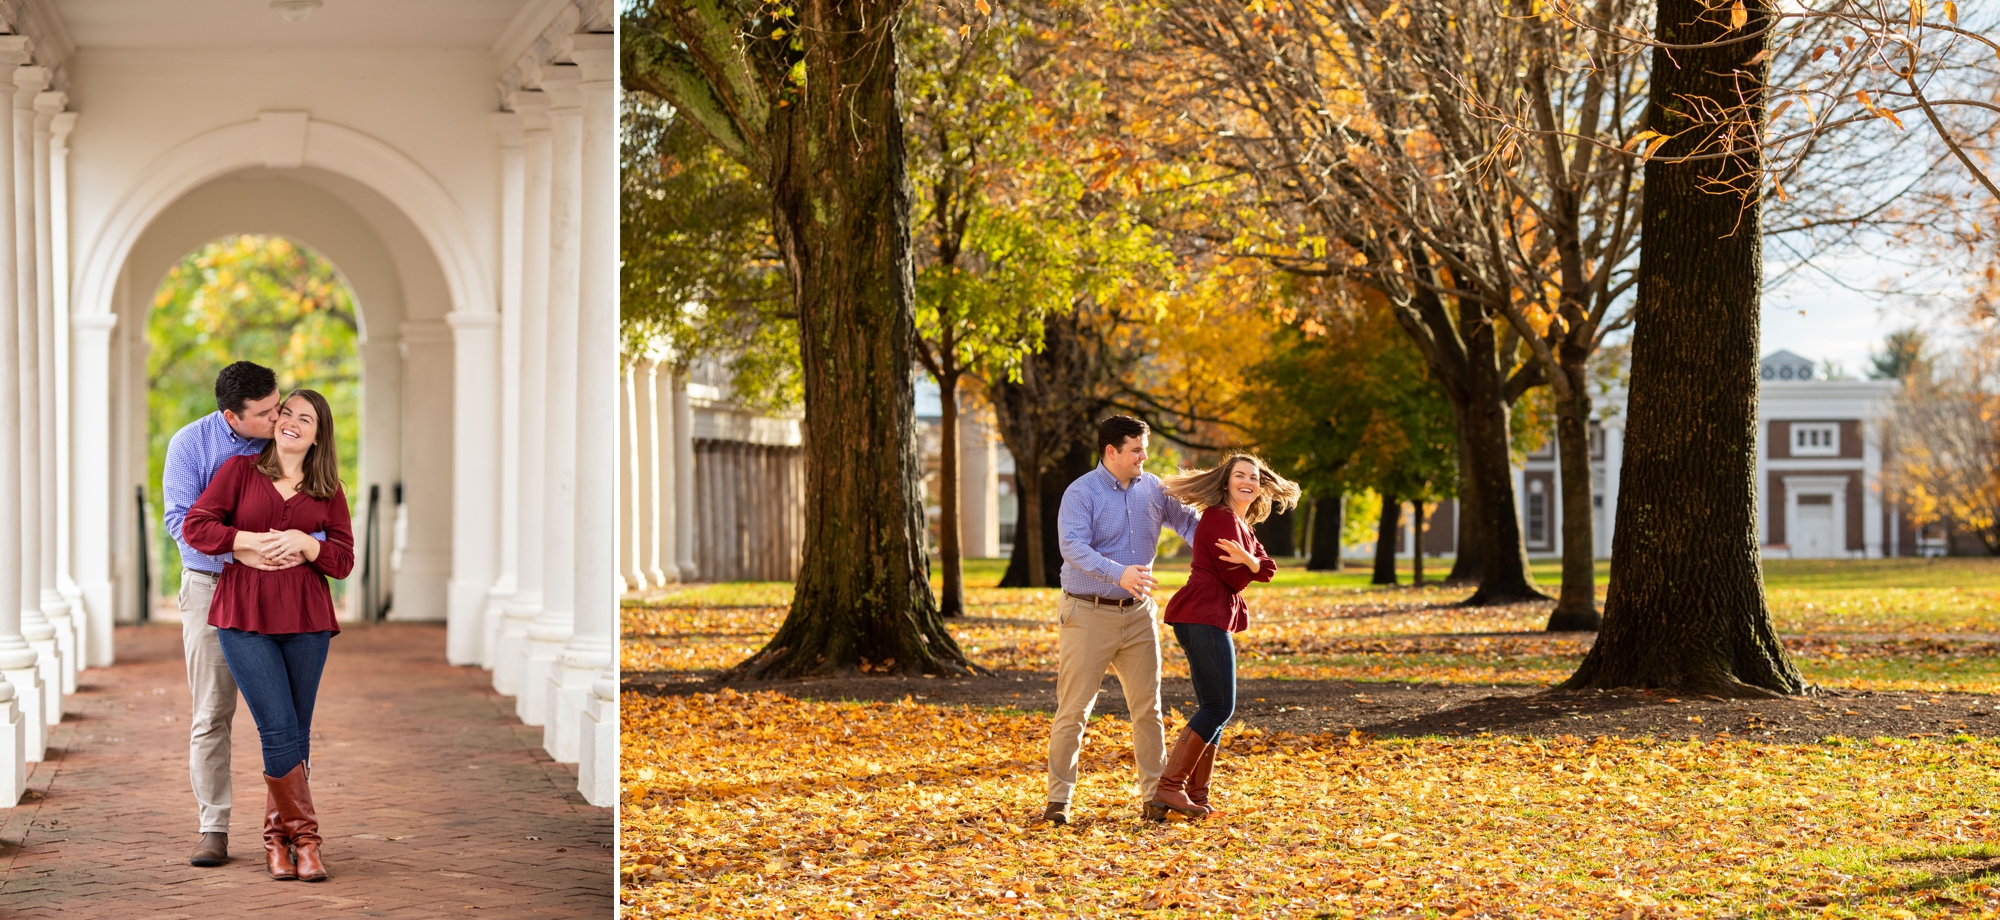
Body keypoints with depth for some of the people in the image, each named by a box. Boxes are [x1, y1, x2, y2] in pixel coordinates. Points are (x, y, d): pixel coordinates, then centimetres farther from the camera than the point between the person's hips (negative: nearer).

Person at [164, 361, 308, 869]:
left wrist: (304, 546, -25)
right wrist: (240, 551, -29)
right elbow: (181, 519, -15)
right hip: (209, 585, -1)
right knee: (210, 715, -1)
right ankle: (214, 829, 5)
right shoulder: (190, 444, -8)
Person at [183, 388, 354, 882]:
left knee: (297, 735, 4)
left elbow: (343, 560, 5)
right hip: (245, 619, -2)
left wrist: (303, 541, -13)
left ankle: (276, 838, 16)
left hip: (306, 621, 2)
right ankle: (303, 837, -2)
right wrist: (253, 540, -12)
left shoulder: (328, 492, 9)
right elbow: (195, 526, -1)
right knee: (279, 730, -10)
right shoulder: (240, 470, 5)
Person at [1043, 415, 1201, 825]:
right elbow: (1074, 547, -25)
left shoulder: (1152, 488, 6)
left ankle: (1155, 794, 16)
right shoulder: (1081, 493, -11)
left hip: (1137, 613, 5)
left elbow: (1186, 520, 19)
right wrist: (1119, 573, -39)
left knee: (1147, 708, 8)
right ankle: (1058, 799, 2)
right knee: (1073, 710, -4)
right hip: (1089, 614, -5)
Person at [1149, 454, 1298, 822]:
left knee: (1214, 708, 11)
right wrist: (1246, 563, 8)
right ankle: (1168, 789, -17)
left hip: (1211, 620, 11)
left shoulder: (1242, 523, 21)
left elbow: (1266, 571, 8)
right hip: (1203, 617, -11)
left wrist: (1247, 560, -13)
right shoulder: (1222, 518, -10)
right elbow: (1236, 579, -12)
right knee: (1219, 707, -13)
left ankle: (1196, 795, 12)